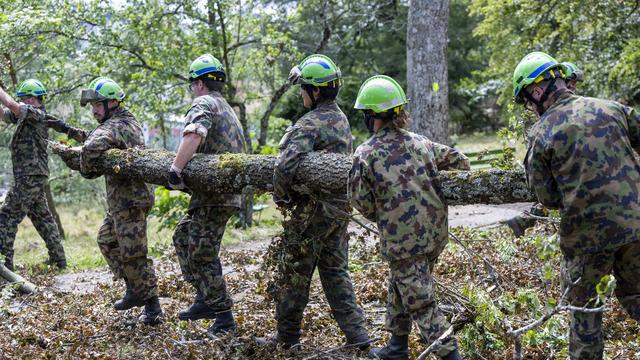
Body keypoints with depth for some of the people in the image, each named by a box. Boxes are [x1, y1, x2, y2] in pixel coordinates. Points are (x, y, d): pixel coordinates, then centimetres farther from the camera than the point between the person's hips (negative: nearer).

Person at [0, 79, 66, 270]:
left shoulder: (38, 114, -13)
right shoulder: (24, 115, 14)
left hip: (30, 177, -10)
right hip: (34, 176, 10)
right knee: (42, 216, 15)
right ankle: (58, 258, 20)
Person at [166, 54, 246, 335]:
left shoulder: (204, 104, -7)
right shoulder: (228, 109, 23)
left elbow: (194, 135, -29)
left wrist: (175, 170, -31)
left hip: (213, 195, -10)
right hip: (228, 191, 10)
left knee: (202, 253, -4)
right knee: (183, 237, 18)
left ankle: (224, 317, 1)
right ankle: (206, 299, 16)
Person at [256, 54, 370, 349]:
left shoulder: (310, 124, -20)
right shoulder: (341, 120, 10)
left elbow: (285, 165, -30)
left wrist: (280, 195, -11)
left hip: (312, 212, -8)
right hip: (339, 206, 8)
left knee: (295, 272, 6)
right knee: (335, 271, 13)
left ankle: (287, 335, 18)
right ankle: (356, 334, 10)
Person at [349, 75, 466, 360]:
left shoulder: (364, 154, -11)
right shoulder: (420, 142, 3)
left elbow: (361, 202, -5)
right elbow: (460, 162, 8)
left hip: (402, 240, -7)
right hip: (436, 233, 7)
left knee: (421, 305, 1)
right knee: (399, 287, 24)